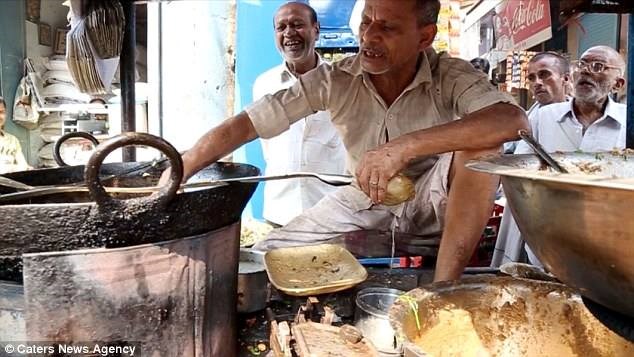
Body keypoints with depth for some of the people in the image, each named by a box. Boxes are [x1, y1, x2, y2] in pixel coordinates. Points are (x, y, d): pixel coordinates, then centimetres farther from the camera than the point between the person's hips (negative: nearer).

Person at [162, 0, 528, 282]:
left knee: (480, 146, -31)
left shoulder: (450, 76, -19)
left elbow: (514, 119, -38)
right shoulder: (334, 79, -16)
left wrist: (405, 146, -46)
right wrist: (170, 182, -24)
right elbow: (245, 125, -18)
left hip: (430, 200, -1)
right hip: (361, 201, 2)